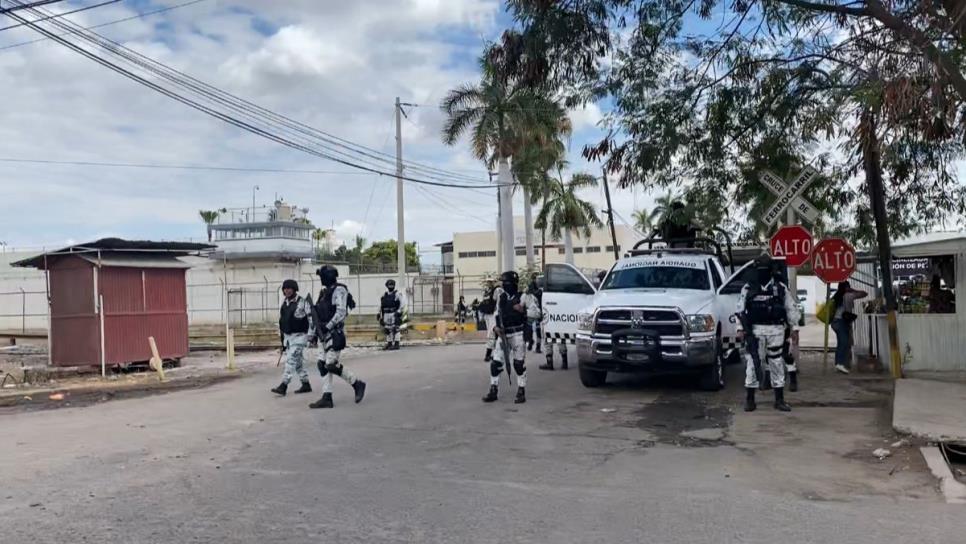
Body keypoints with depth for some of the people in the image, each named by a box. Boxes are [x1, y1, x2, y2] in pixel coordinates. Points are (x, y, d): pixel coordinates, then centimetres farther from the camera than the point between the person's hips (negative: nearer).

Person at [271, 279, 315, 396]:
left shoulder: (303, 302, -11)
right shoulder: (284, 303, 11)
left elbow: (312, 318, -12)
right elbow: (281, 321, 20)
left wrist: (311, 335, -14)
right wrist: (282, 338, 21)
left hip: (299, 336, -8)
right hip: (287, 337, 8)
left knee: (291, 360, -13)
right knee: (297, 362, 12)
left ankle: (283, 386, -15)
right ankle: (306, 385, 21)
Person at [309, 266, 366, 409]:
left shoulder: (339, 290, -10)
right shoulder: (325, 292, 17)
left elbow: (341, 312, -19)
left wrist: (327, 326, -23)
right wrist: (318, 330, 15)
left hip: (335, 333, -9)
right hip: (326, 333, 9)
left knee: (331, 365, -12)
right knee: (323, 365, 4)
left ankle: (357, 384, 4)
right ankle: (326, 398, 7)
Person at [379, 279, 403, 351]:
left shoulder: (397, 294, -1)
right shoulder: (384, 295, 14)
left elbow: (401, 304, -7)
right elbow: (380, 305, 19)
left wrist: (399, 311, -15)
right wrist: (379, 314, 14)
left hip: (394, 314, -6)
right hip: (386, 314, 6)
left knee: (395, 328, -9)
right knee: (387, 329, 8)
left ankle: (396, 344, -9)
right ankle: (389, 344, 16)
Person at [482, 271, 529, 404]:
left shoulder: (521, 297, -5)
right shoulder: (501, 297, 11)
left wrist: (523, 310, -25)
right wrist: (497, 327, 1)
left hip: (518, 334, -5)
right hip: (504, 334, 5)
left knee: (519, 363, 0)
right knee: (495, 363, 2)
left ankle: (521, 392, 10)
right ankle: (493, 391, 12)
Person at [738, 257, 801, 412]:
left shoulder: (780, 288, 4)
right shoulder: (748, 289, 4)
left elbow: (792, 309, 9)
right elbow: (740, 310, 7)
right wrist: (741, 329, 0)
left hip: (776, 330, 1)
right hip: (755, 330, -1)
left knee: (777, 363, 7)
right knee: (752, 363, -3)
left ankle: (779, 400, 16)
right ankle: (749, 400, 6)